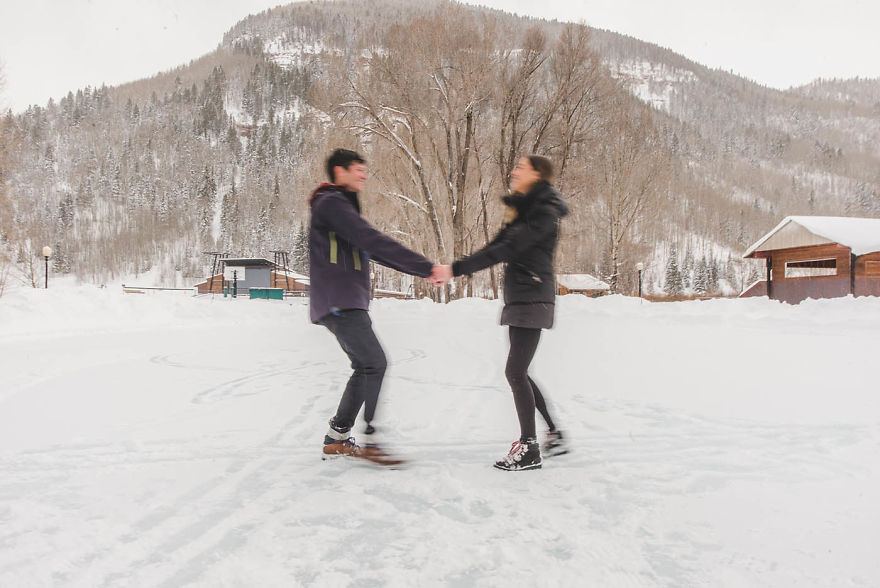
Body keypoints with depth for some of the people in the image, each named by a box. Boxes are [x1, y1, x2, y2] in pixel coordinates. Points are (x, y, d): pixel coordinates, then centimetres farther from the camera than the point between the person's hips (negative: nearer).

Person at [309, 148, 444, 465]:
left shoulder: (341, 206, 24)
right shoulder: (331, 202, -9)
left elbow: (372, 249, 23)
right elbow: (373, 242, -19)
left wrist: (423, 271, 16)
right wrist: (425, 266, -19)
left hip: (346, 303, 10)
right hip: (338, 302, -10)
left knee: (365, 368, 10)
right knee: (375, 363, -14)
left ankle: (337, 438, 16)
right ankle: (372, 438, -11)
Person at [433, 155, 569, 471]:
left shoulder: (544, 212, -12)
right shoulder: (522, 210, 18)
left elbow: (506, 250, -20)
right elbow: (496, 248, 13)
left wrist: (457, 269, -23)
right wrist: (454, 270, 2)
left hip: (532, 299, -10)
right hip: (519, 298, 10)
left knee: (515, 371, -10)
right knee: (519, 372, 13)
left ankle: (529, 448, -2)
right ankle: (555, 434, 23)